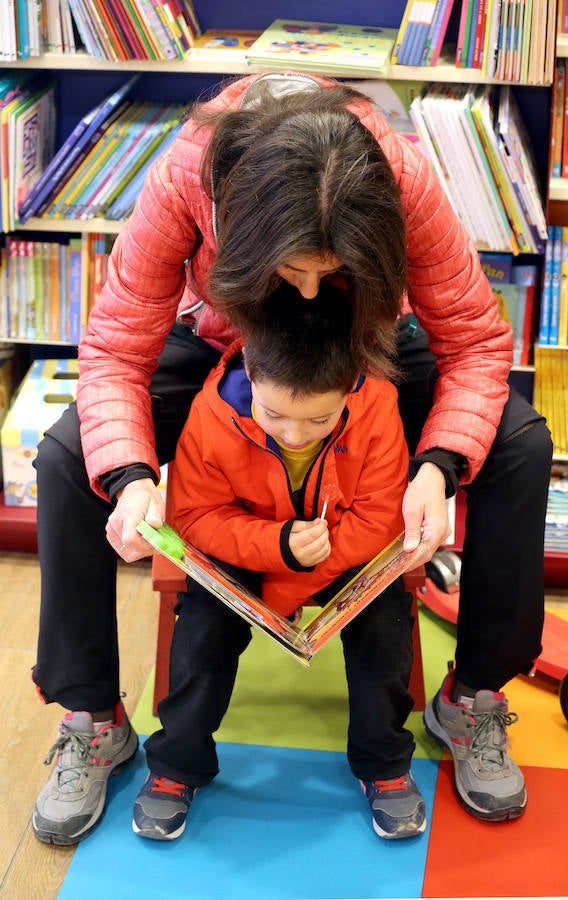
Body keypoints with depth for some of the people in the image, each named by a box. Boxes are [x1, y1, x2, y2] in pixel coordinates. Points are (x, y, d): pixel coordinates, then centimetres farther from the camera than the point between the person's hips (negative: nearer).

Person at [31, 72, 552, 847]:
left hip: (369, 347, 1)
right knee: (69, 457, -23)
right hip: (216, 343, 0)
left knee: (520, 446, -22)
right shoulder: (183, 182, -36)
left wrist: (439, 467, -42)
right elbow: (115, 352, -28)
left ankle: (473, 699, -1)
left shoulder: (404, 182, -35)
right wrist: (128, 476, -46)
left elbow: (476, 339, -25)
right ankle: (93, 722, -5)